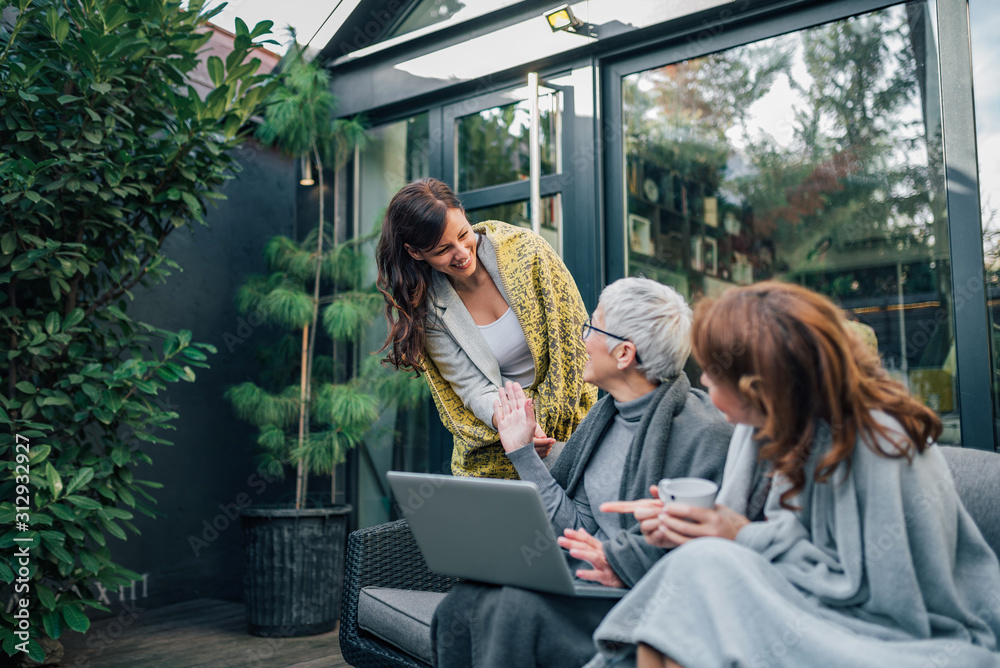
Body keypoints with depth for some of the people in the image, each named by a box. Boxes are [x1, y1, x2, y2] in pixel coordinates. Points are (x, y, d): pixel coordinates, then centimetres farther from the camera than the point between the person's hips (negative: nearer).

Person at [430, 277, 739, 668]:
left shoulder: (705, 433, -12)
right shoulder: (606, 414, 12)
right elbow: (579, 529, 9)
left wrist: (625, 561, -26)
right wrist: (522, 451, 12)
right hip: (586, 578, 7)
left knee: (520, 607, -28)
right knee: (465, 601, -15)